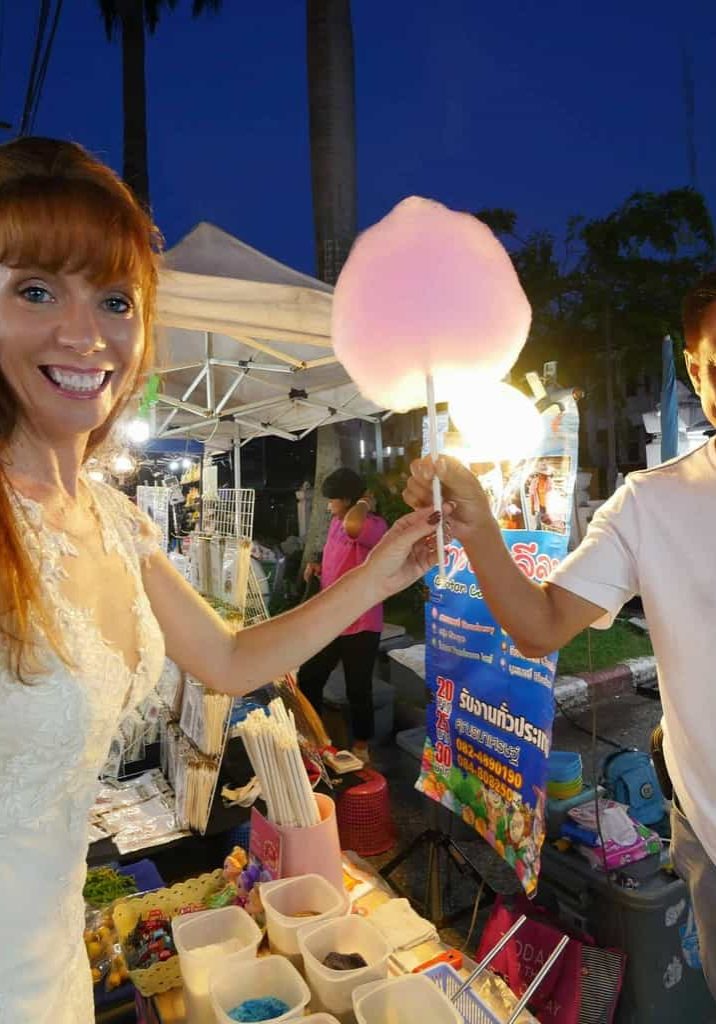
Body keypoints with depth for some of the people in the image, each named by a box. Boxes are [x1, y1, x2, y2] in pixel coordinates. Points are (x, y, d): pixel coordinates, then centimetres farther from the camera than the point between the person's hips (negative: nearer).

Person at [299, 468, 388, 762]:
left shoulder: (375, 526, -19)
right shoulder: (336, 523, 9)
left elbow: (353, 526, -44)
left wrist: (365, 502, -24)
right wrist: (318, 567, 4)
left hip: (360, 625, -8)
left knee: (358, 689, 8)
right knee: (308, 680, 16)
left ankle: (361, 746, 29)